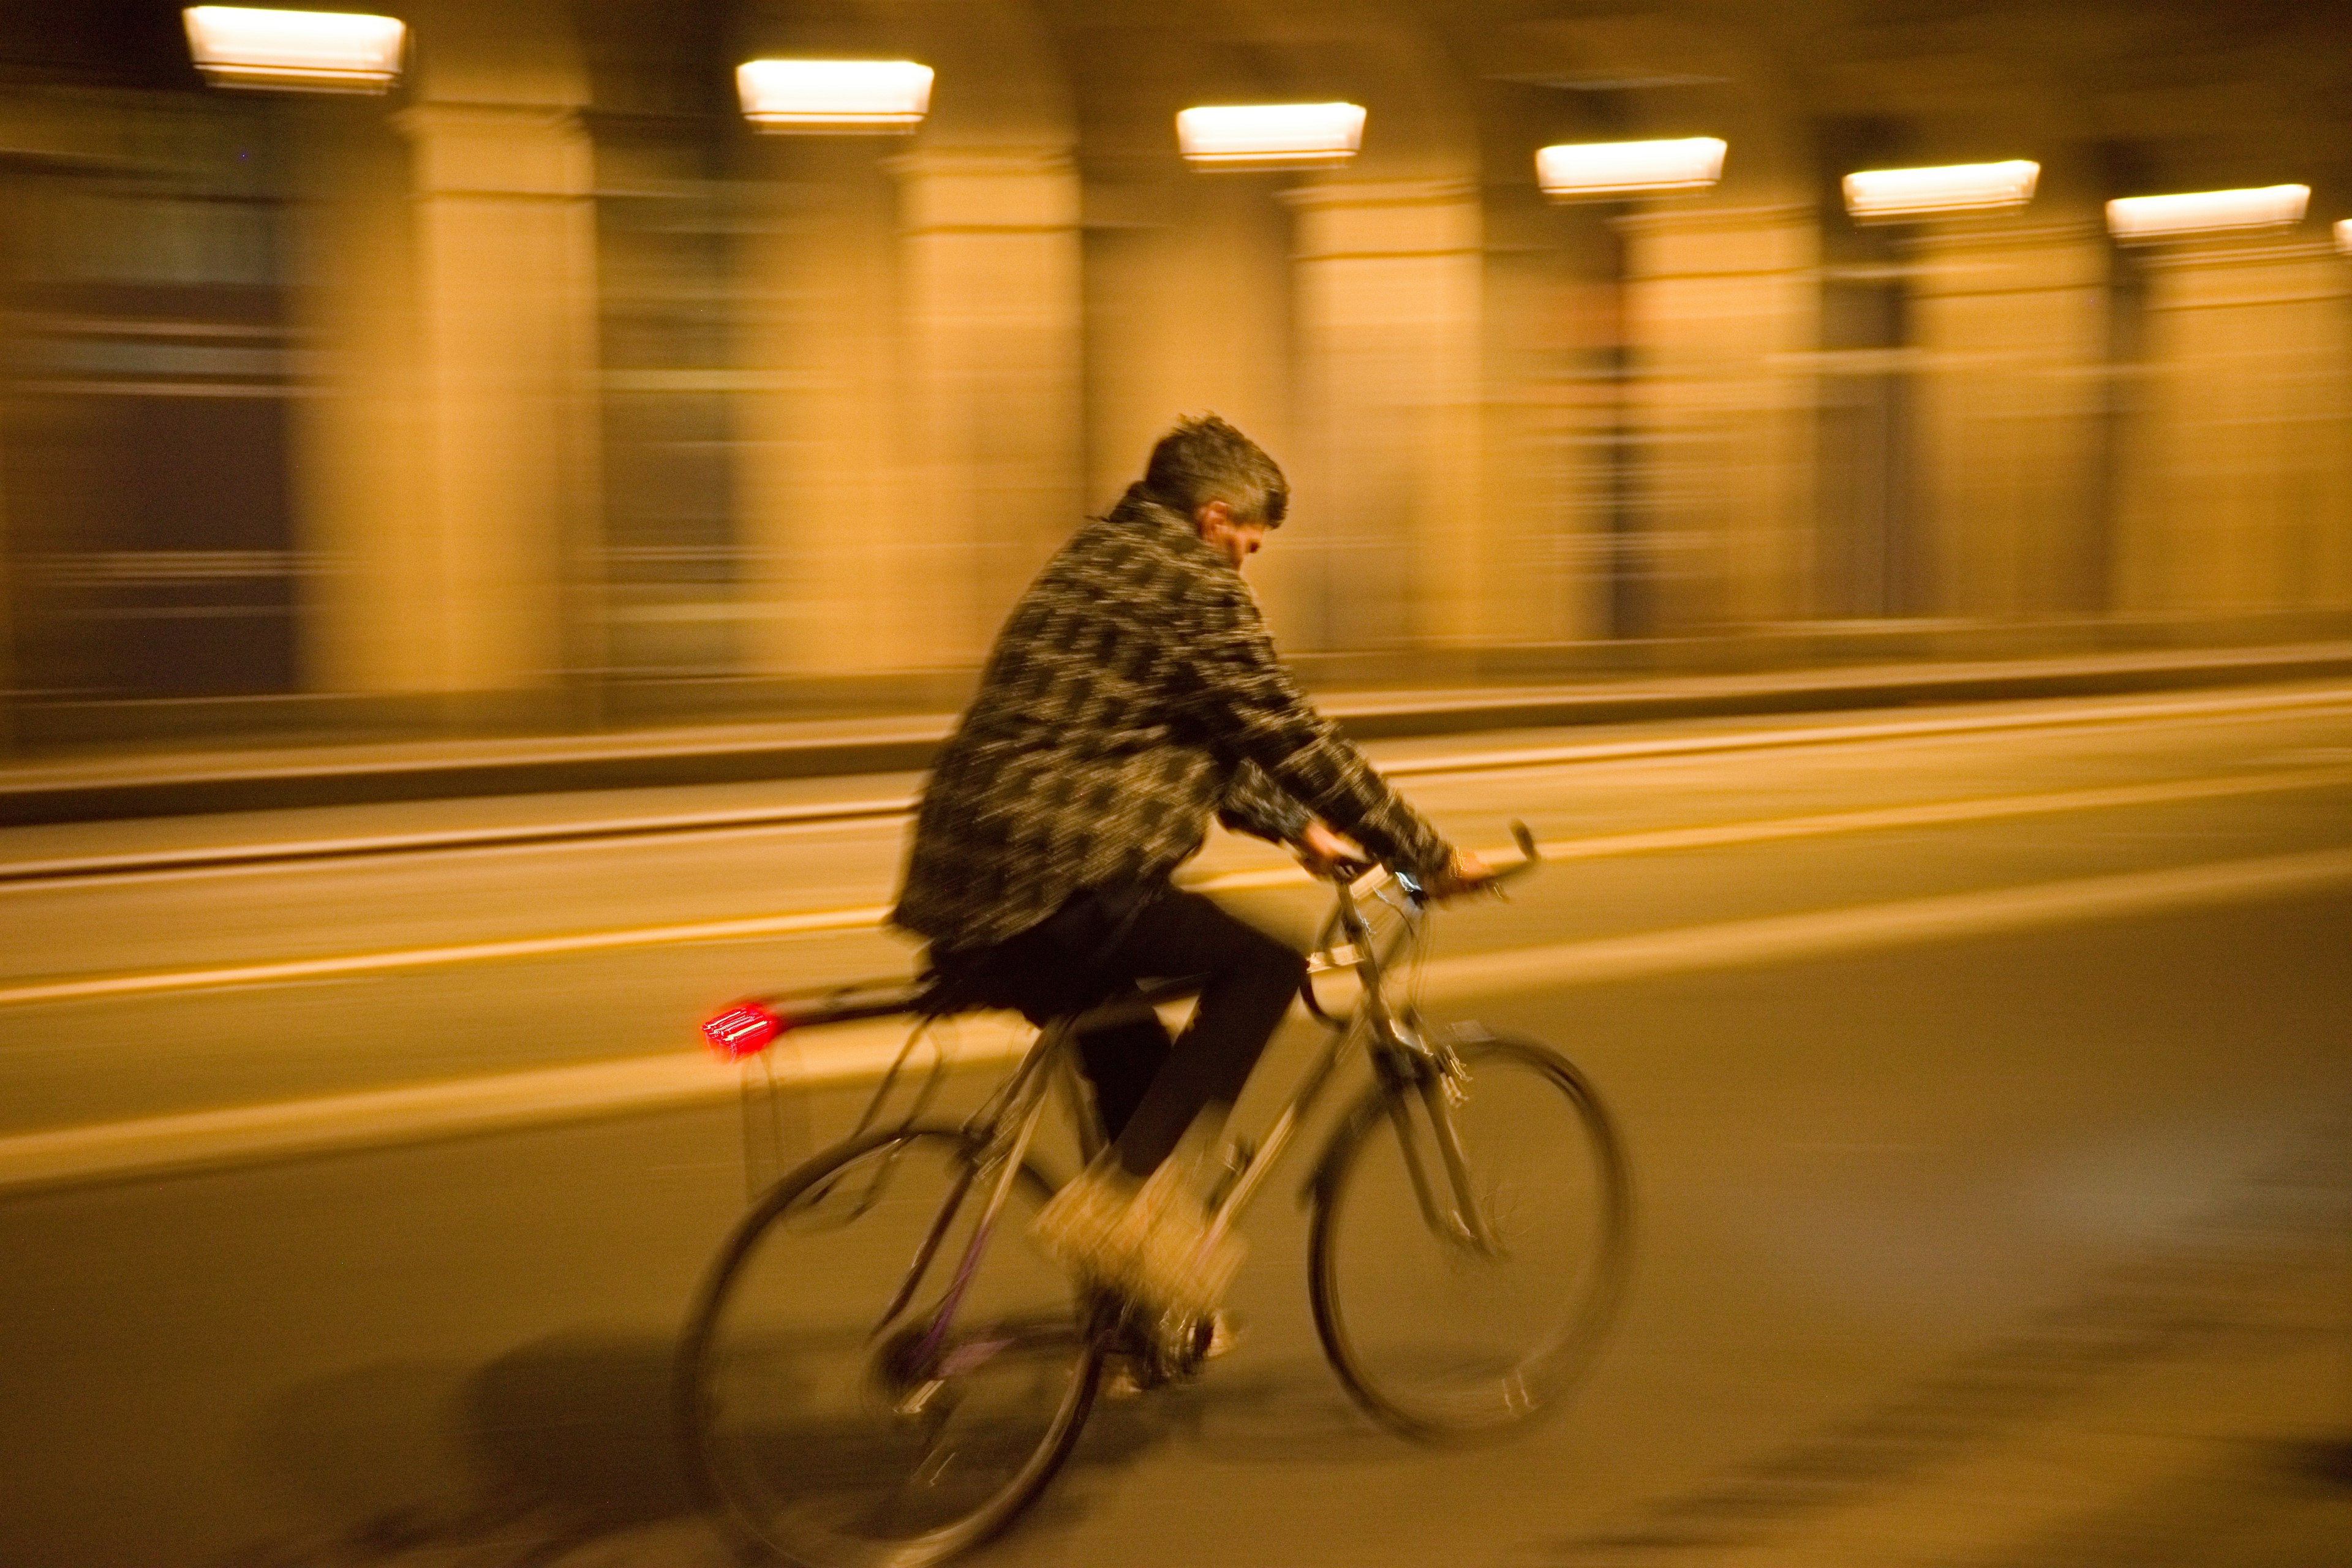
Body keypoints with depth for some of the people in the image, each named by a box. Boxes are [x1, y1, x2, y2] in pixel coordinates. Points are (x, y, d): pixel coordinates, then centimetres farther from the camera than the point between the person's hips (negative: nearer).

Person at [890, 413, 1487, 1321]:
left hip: (964, 886, 10)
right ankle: (1119, 1196, -9)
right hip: (1053, 885, -10)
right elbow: (1288, 736, -6)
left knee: (1135, 1073, 22)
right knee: (1263, 965, -2)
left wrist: (1290, 824, 32)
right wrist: (1429, 856, 2)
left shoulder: (1093, 563, 24)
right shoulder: (1192, 589, -6)